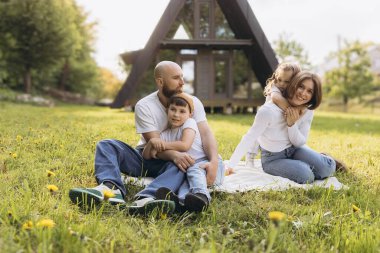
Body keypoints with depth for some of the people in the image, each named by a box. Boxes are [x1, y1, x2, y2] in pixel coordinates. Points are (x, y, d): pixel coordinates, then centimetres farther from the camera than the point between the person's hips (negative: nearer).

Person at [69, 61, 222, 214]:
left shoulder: (193, 103, -4)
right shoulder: (144, 106, -11)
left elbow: (206, 134, -16)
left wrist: (214, 161, -37)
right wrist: (175, 155, -42)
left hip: (174, 160, 0)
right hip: (145, 157, 1)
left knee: (180, 166, -37)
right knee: (106, 145, -21)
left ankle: (147, 199, -65)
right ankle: (112, 188, -51)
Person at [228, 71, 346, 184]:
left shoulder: (307, 111, -10)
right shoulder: (269, 110, -29)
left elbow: (300, 143, -8)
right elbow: (248, 139, -28)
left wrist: (292, 124, -27)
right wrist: (230, 166, -29)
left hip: (294, 150, 5)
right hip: (273, 158, -4)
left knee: (326, 168, -18)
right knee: (306, 176, -28)